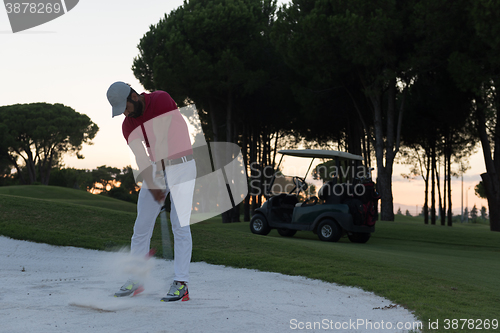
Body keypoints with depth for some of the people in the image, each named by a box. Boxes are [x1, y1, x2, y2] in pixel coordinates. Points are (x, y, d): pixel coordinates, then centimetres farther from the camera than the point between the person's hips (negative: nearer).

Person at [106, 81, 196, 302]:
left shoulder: (161, 100, -13)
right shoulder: (127, 125, 3)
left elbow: (165, 137, -15)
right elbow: (141, 158, -2)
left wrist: (160, 169, -12)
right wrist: (151, 186, -13)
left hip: (180, 166, -6)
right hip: (153, 171, 6)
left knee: (180, 225, -11)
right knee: (141, 226, 4)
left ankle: (181, 283, -8)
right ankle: (135, 281, 15)